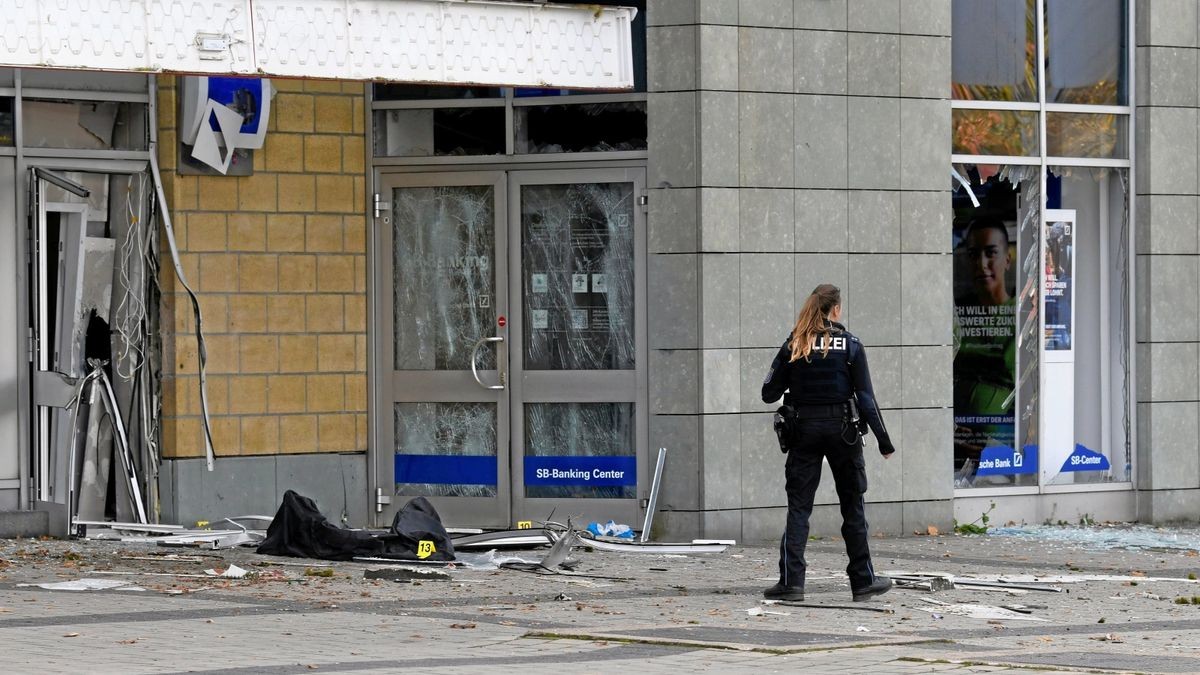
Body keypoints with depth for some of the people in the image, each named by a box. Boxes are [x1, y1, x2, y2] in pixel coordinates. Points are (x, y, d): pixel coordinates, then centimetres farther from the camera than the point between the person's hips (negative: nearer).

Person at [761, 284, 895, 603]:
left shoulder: (794, 345, -1)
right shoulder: (850, 345, -3)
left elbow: (769, 394, -1)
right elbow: (865, 397, -5)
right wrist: (884, 441, -1)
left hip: (803, 431, 1)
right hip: (841, 430, -1)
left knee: (798, 506, 3)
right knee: (853, 507, 9)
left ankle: (791, 580, -8)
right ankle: (863, 580, 14)